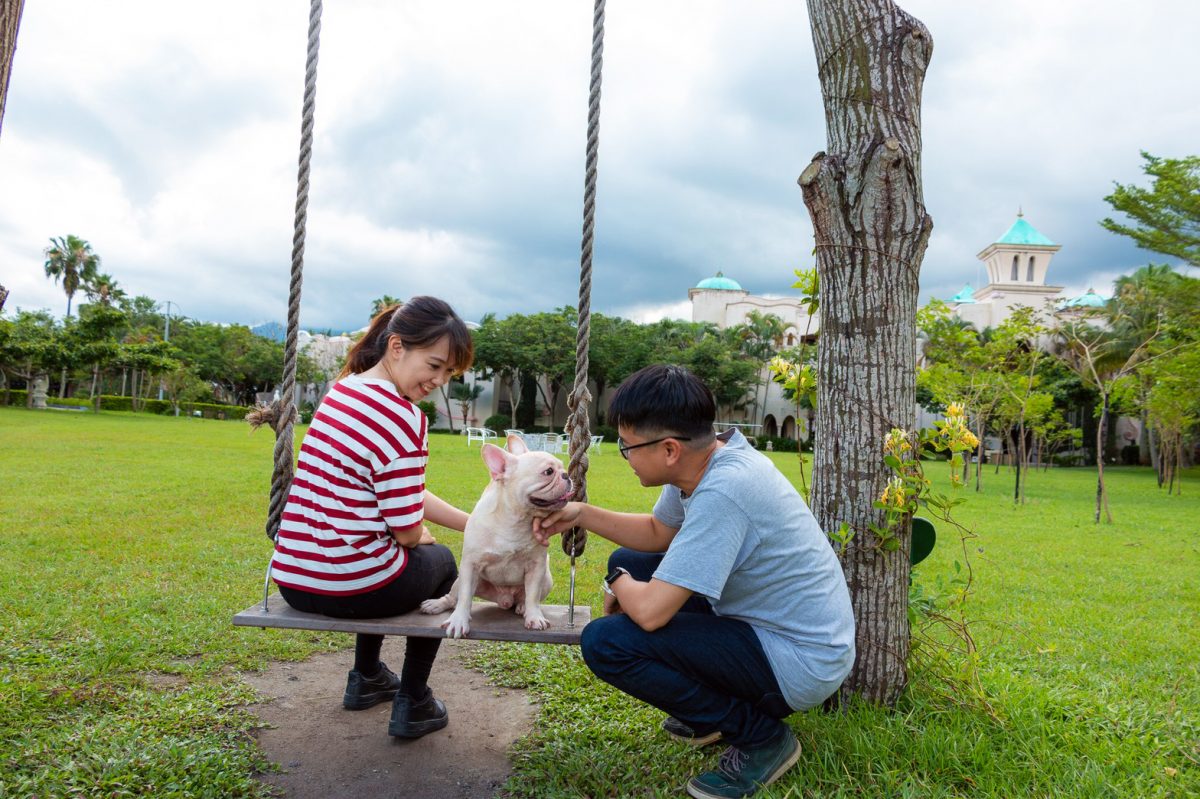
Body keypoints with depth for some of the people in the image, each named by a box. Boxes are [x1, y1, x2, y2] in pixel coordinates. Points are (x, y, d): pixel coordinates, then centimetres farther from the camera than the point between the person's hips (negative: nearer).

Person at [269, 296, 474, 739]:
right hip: (352, 589, -8)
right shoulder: (403, 417, -21)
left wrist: (474, 524, 4)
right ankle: (412, 703, 26)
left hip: (292, 579, 8)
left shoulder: (344, 390, 7)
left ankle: (367, 678, 48)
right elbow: (407, 530, -16)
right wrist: (422, 537, 8)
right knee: (439, 561, 24)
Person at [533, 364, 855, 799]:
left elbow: (650, 612, -32)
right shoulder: (704, 458, -4)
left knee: (604, 643, -19)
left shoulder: (722, 492, -31)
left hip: (801, 665, -9)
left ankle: (761, 736, -2)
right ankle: (714, 712, 21)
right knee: (628, 562, 13)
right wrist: (582, 514, 4)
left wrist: (618, 584, -9)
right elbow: (659, 532, 15)